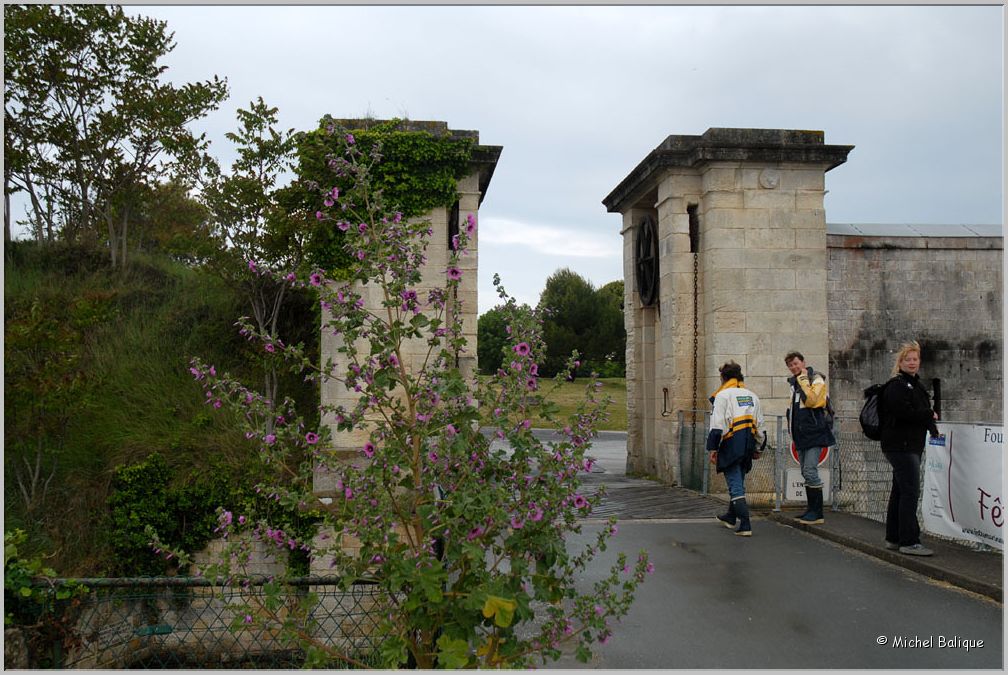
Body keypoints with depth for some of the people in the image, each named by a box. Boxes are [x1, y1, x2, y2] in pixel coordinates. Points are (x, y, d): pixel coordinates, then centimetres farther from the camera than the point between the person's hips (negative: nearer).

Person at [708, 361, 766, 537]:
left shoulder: (723, 395, -5)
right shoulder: (752, 396, 16)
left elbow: (717, 425, -13)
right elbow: (760, 425, 18)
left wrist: (713, 449, -11)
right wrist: (758, 448, 25)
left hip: (731, 445, -7)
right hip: (747, 447, 7)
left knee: (735, 485, -4)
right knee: (738, 482, 21)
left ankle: (745, 526, -10)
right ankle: (730, 517, 37)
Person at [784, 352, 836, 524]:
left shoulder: (816, 379, -7)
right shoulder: (795, 383, 18)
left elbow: (811, 400, -24)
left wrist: (803, 379, -16)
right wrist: (792, 427, 19)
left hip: (814, 432, -9)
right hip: (801, 434, 9)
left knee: (810, 471, -14)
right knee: (806, 473, 11)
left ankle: (817, 513, -10)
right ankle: (812, 510, 18)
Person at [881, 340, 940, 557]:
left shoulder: (915, 384, 20)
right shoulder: (897, 385, -10)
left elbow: (921, 411, 21)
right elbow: (903, 412, -23)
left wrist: (931, 424, -1)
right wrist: (929, 415, -9)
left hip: (911, 445, 10)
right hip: (901, 445, -10)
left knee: (900, 492, 13)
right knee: (910, 492, -11)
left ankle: (893, 539, 20)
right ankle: (909, 542, -8)